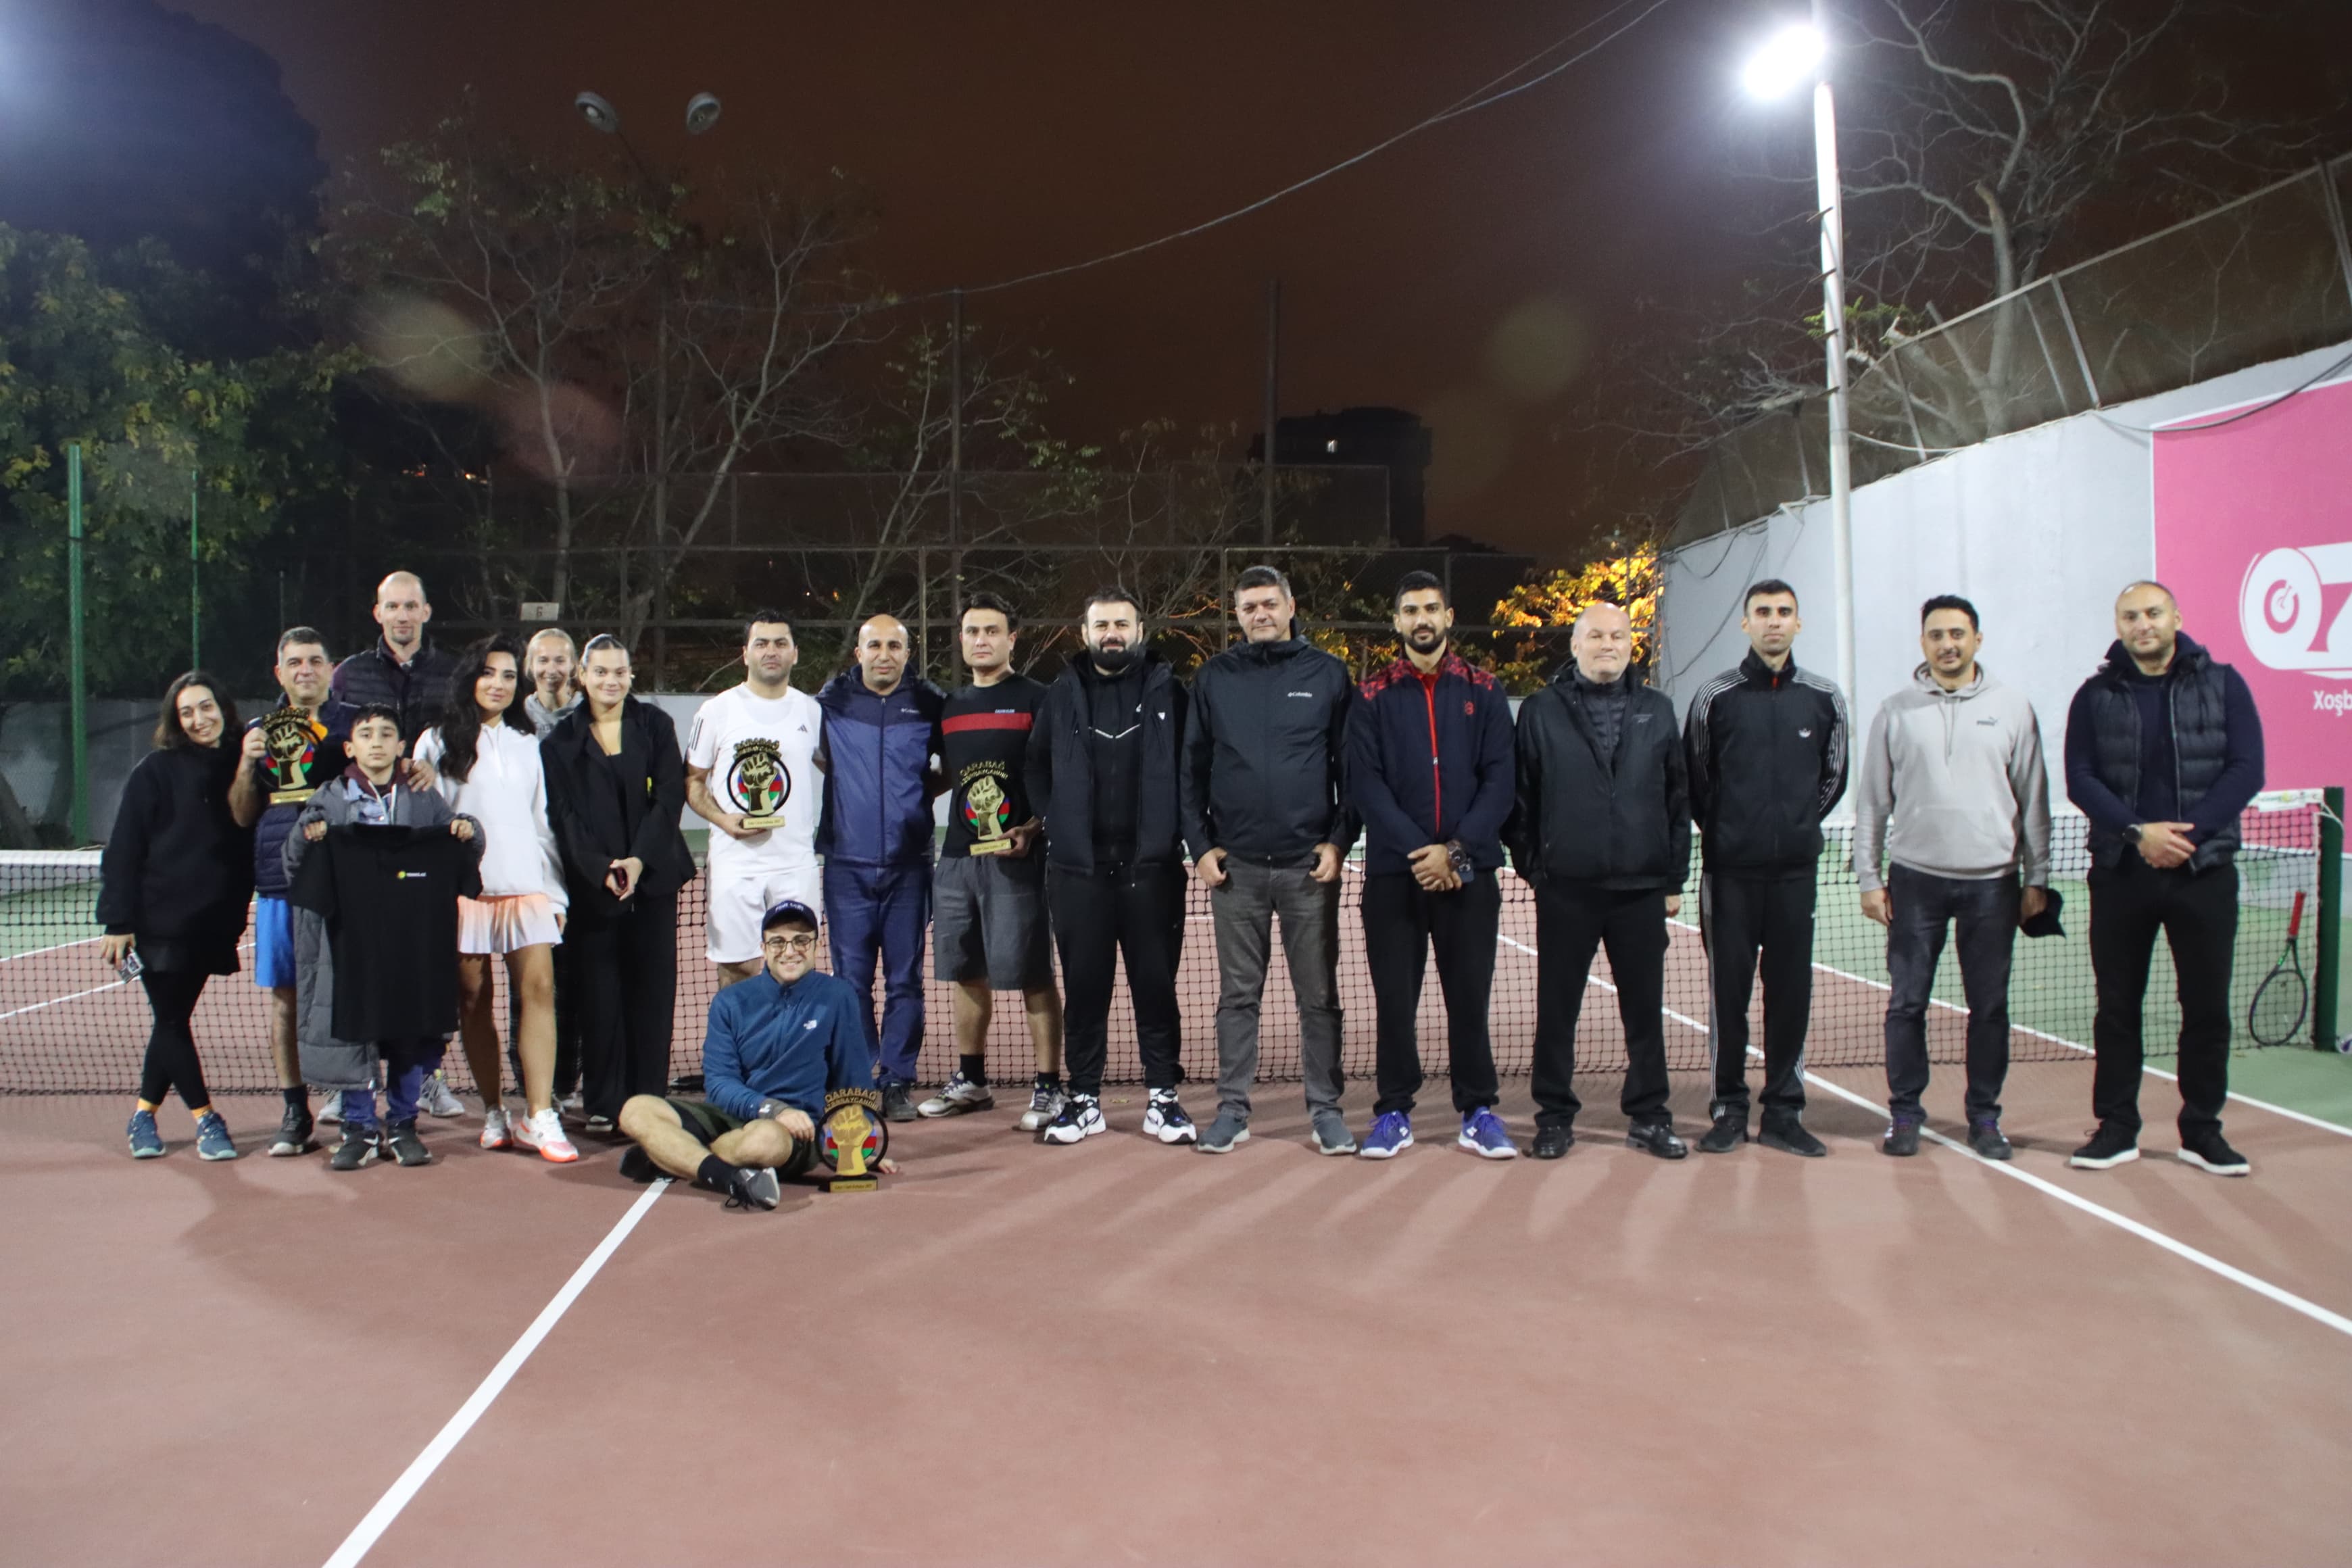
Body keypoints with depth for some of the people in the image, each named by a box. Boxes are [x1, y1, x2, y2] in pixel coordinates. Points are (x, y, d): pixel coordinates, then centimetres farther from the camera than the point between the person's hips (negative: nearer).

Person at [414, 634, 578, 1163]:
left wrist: (556, 891, 11)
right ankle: (493, 1111, 13)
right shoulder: (437, 743, 8)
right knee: (474, 999, 1)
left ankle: (539, 1117, -13)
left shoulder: (528, 744, 18)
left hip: (526, 885, 2)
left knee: (539, 989, -10)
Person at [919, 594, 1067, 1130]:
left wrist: (1032, 830, -17)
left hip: (1015, 856, -6)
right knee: (967, 972, 13)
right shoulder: (951, 707, 16)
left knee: (1032, 975, -4)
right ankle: (970, 1082, 25)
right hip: (957, 855, 6)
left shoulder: (1036, 699, -2)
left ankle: (1048, 1088, 3)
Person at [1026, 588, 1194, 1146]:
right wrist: (1053, 821, 3)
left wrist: (1176, 831, -4)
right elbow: (1036, 766, 14)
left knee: (1156, 984, 4)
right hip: (1077, 867, 2)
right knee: (1084, 986, 7)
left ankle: (1163, 1097, 14)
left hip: (1151, 866, -1)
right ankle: (1084, 1099, 17)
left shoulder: (1167, 692, 3)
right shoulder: (1062, 695, 7)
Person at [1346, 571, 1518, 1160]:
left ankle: (1478, 1112, 17)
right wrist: (1416, 851, -15)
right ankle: (1395, 1112, 16)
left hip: (1469, 871, 0)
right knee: (1394, 997, 5)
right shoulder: (1373, 697, 4)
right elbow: (1365, 784, -4)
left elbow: (1499, 780, -1)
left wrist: (1456, 850, -13)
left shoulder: (1484, 692, 6)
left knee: (1469, 995, 6)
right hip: (1392, 872, 0)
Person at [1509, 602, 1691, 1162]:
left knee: (1645, 1009, 8)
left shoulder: (1657, 710, 9)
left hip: (1642, 889, 2)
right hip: (1565, 890, -2)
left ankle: (1648, 1117, 21)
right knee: (1557, 1009, 5)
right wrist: (1530, 865, 0)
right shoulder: (1541, 711, 2)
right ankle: (1555, 1117, 17)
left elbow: (1678, 798, 10)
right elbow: (1521, 797, 4)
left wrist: (1675, 878, 7)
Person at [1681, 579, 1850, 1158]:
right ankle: (1728, 1108, 13)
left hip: (1796, 870, 2)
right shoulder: (1715, 696, 0)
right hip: (1729, 870, -2)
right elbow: (1694, 778, 8)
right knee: (1728, 991, 2)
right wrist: (1720, 831, 9)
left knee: (1791, 991, 5)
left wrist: (1799, 825, 12)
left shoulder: (1824, 698, 6)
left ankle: (1783, 1112, 14)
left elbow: (1833, 776, 16)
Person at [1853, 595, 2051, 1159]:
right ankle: (1904, 1113, 14)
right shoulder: (1895, 712, 4)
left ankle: (1984, 1117, 19)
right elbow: (1872, 801, 6)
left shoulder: (2013, 708, 5)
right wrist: (1869, 878, 1)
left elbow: (2033, 799, 7)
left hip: (1992, 881, 1)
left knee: (1989, 1005, 6)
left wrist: (2037, 878, 4)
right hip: (1915, 879, 0)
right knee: (1907, 1002, 2)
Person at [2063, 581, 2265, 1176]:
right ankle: (2116, 1127, 16)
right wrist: (2138, 832, -17)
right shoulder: (2095, 696, 4)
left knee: (2207, 1007, 5)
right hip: (2120, 874, 0)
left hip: (2205, 871, 0)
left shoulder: (2223, 685, 3)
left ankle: (2202, 1130, 18)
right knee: (2117, 1006, 6)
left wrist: (2188, 832, -16)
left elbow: (2246, 770, -5)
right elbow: (2081, 780, -3)